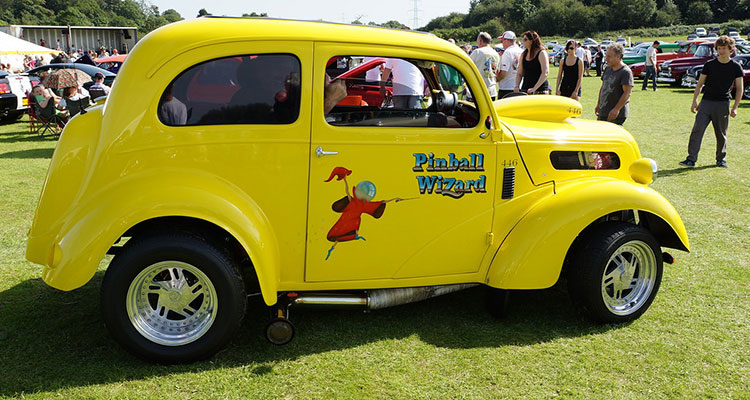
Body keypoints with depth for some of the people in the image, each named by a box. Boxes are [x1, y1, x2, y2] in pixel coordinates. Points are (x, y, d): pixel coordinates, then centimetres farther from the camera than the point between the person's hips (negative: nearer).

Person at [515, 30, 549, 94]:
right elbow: (519, 73, 16)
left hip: (540, 90, -5)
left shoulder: (541, 53, -5)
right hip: (525, 89, 5)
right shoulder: (523, 55, 13)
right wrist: (516, 86, -2)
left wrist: (534, 88, -23)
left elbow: (545, 73, -14)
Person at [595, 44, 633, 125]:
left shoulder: (626, 72, -14)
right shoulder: (608, 69, 12)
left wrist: (616, 109, -25)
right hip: (602, 112, 8)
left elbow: (627, 93, -19)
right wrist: (598, 104, 17)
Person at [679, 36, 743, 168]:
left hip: (723, 104, 0)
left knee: (721, 134, 7)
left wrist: (735, 107, -3)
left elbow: (739, 88, 5)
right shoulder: (709, 65, 5)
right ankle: (691, 159, -11)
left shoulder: (735, 67, 3)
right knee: (697, 129, -12)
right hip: (706, 102, 0)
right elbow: (700, 84, 10)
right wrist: (694, 101, 2)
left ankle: (721, 159, 24)